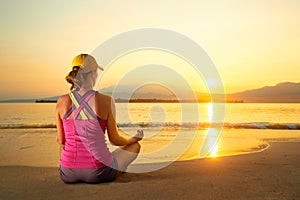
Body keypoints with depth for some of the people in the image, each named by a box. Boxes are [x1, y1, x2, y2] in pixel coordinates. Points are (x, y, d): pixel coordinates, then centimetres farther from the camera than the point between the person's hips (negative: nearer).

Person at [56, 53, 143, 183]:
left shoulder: (62, 101, -5)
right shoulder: (106, 101, -13)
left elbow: (61, 140, 4)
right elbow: (115, 140, -4)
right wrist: (136, 138, 17)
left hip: (68, 174, 4)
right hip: (97, 174, -3)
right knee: (135, 145, 22)